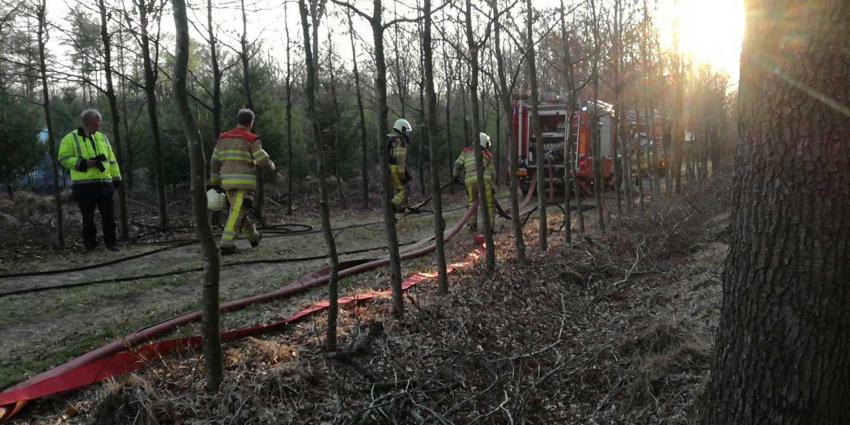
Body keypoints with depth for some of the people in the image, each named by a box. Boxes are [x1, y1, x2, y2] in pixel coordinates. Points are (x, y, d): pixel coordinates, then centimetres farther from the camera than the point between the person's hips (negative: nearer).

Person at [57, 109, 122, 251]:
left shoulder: (102, 137, 15)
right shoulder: (71, 138, -1)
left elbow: (111, 159, 17)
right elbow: (64, 158, -7)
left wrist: (116, 178, 12)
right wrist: (86, 163, -16)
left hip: (104, 183, 4)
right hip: (84, 185, -4)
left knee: (109, 215, 2)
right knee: (88, 217, 5)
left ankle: (110, 242, 12)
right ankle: (89, 244, 16)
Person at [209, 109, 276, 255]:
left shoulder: (223, 138, 10)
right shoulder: (251, 139, -6)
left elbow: (215, 162, 10)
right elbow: (263, 161, -10)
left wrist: (215, 183, 15)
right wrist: (271, 166, 13)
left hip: (228, 181, 6)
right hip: (244, 182, -6)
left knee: (238, 210, 21)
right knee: (237, 214, -7)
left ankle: (253, 236, 36)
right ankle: (227, 244, -15)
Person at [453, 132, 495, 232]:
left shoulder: (466, 151, 19)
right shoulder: (488, 155, 19)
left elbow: (458, 164, 14)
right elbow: (492, 172, 19)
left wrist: (455, 176, 27)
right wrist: (491, 182, 32)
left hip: (470, 180, 1)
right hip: (484, 178, -1)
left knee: (472, 203, 15)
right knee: (488, 203, 10)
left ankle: (472, 224, 9)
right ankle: (490, 224, 9)